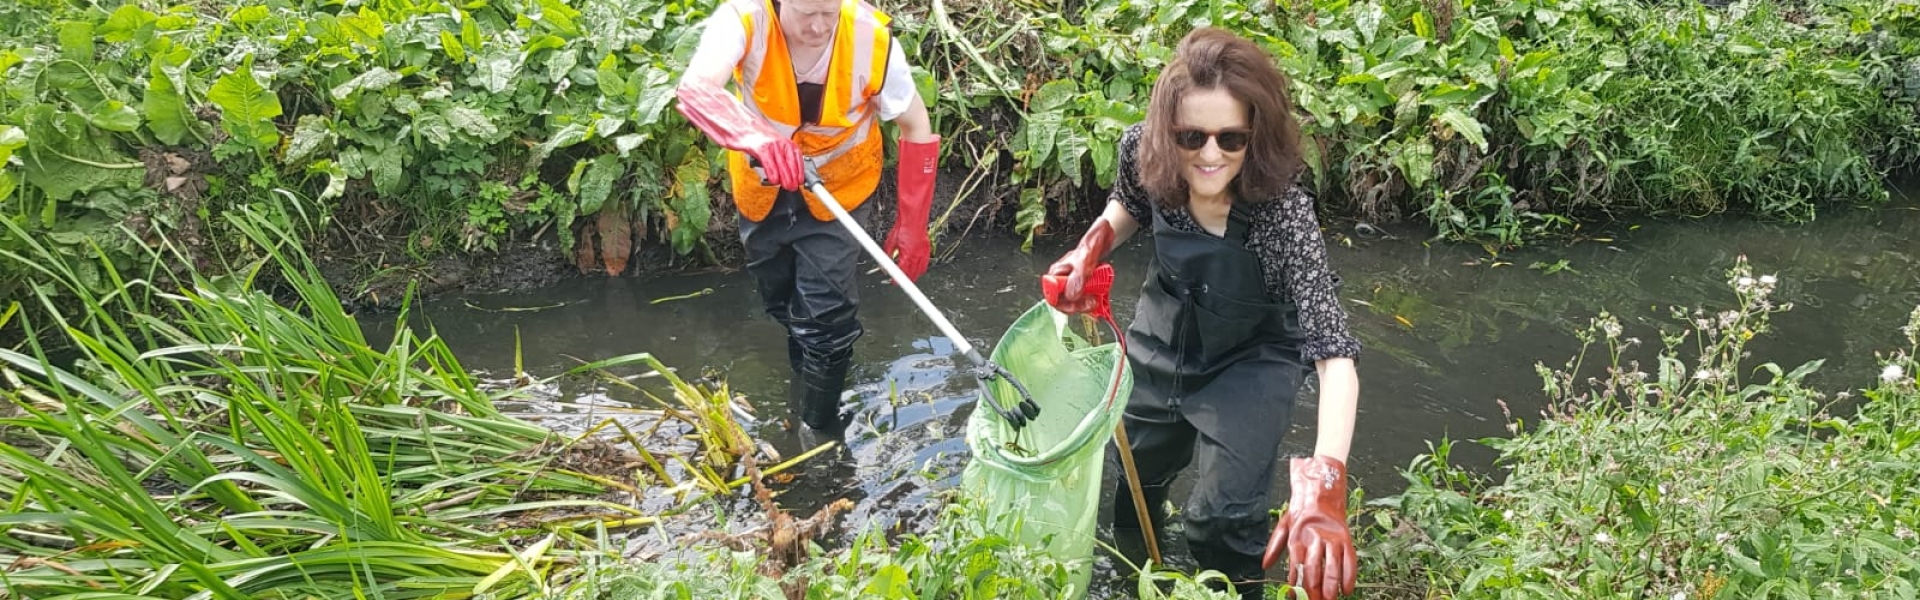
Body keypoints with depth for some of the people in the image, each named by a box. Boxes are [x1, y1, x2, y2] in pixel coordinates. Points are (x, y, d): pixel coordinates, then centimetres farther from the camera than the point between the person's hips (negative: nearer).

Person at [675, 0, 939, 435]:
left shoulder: (872, 40, -28)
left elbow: (917, 129, -15)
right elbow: (694, 88, -48)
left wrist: (912, 224, -15)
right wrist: (758, 139, -66)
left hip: (838, 188, -2)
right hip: (762, 185, 2)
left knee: (825, 314, -4)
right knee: (779, 298, 22)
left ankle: (820, 431, 19)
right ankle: (807, 375, 53)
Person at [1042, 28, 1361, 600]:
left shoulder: (1284, 212, -37)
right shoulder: (1141, 151, -26)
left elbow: (1335, 352, -42)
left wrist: (1323, 481, -55)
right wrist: (1092, 246, -20)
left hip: (1251, 360, -4)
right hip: (1162, 337, 4)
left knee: (1224, 511, -6)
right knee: (1132, 467, 25)